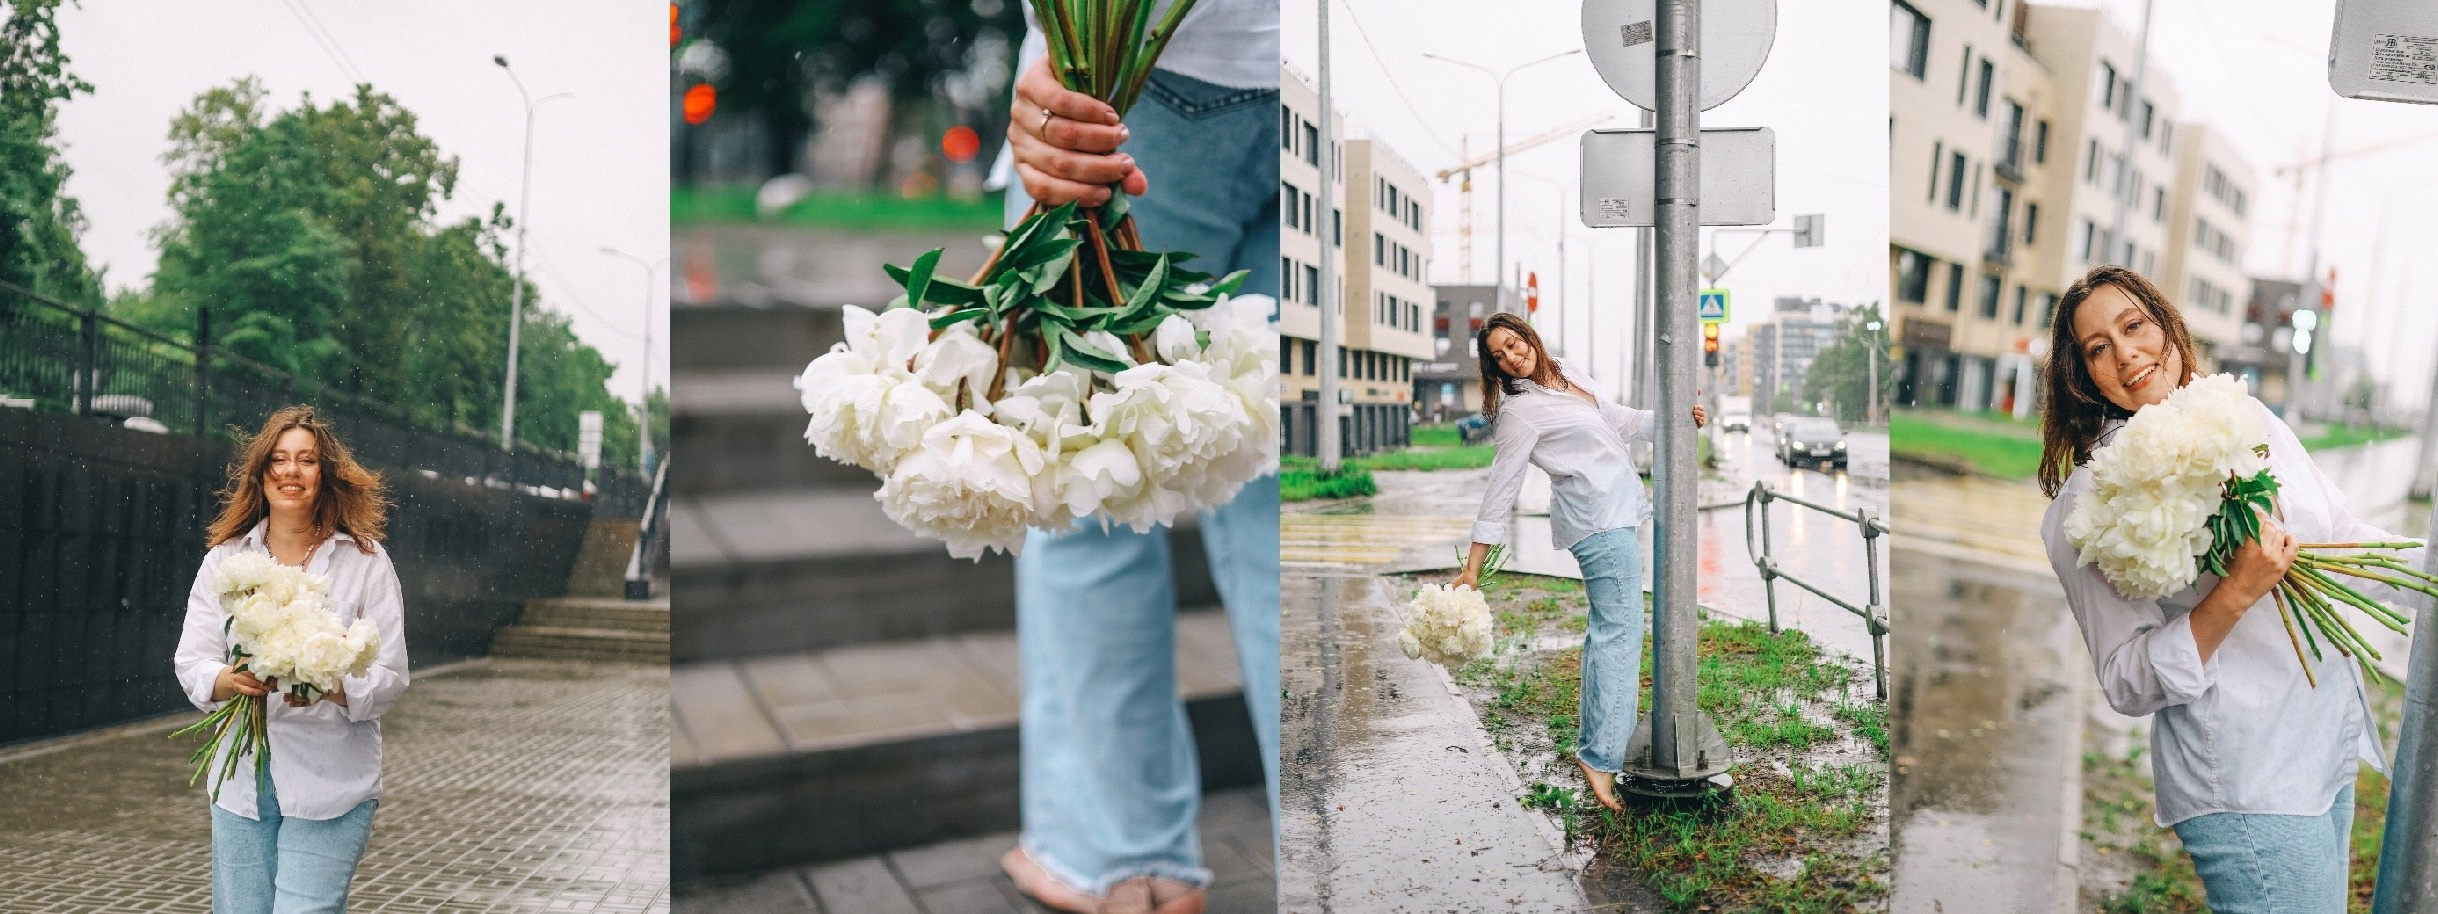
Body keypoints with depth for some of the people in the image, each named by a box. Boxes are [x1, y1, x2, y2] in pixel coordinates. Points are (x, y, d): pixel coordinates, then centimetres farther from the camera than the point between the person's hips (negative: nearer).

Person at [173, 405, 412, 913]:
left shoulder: (366, 561, 0)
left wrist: (328, 687, -23)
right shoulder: (224, 559, 9)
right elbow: (190, 662, 4)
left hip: (331, 785, -3)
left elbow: (390, 677, -4)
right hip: (242, 781, 3)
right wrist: (229, 680, -18)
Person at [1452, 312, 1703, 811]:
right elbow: (1502, 488, -14)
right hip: (1599, 517, -9)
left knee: (1607, 626, 13)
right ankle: (1602, 758, -17)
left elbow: (1616, 421, 24)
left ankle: (1594, 742, 21)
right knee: (1620, 629, -14)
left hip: (1612, 509, 9)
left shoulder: (1569, 376, 11)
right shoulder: (1519, 411, -13)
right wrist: (1472, 568, -14)